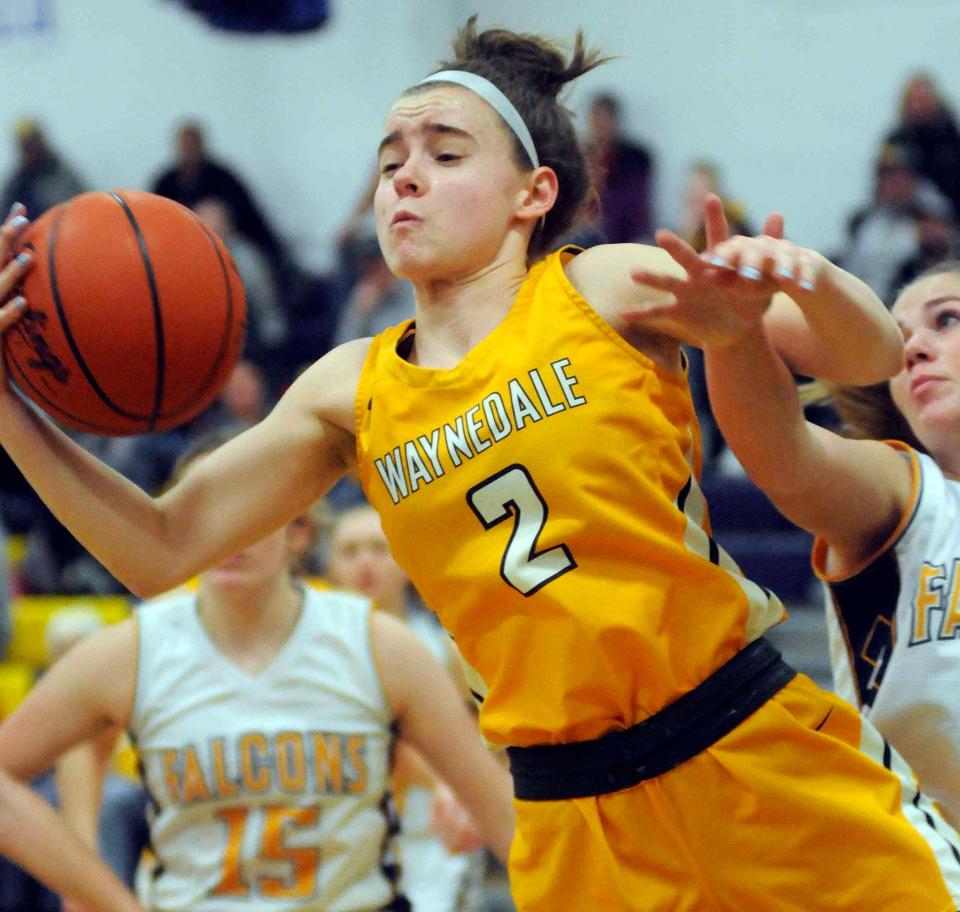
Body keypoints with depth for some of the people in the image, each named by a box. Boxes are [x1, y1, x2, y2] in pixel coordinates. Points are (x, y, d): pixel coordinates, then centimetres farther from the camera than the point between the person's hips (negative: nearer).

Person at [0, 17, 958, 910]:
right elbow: (163, 550, 10)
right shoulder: (350, 393, 9)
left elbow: (872, 357, -1)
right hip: (575, 820, 3)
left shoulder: (608, 289, 0)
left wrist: (807, 280, -24)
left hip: (754, 753, -3)